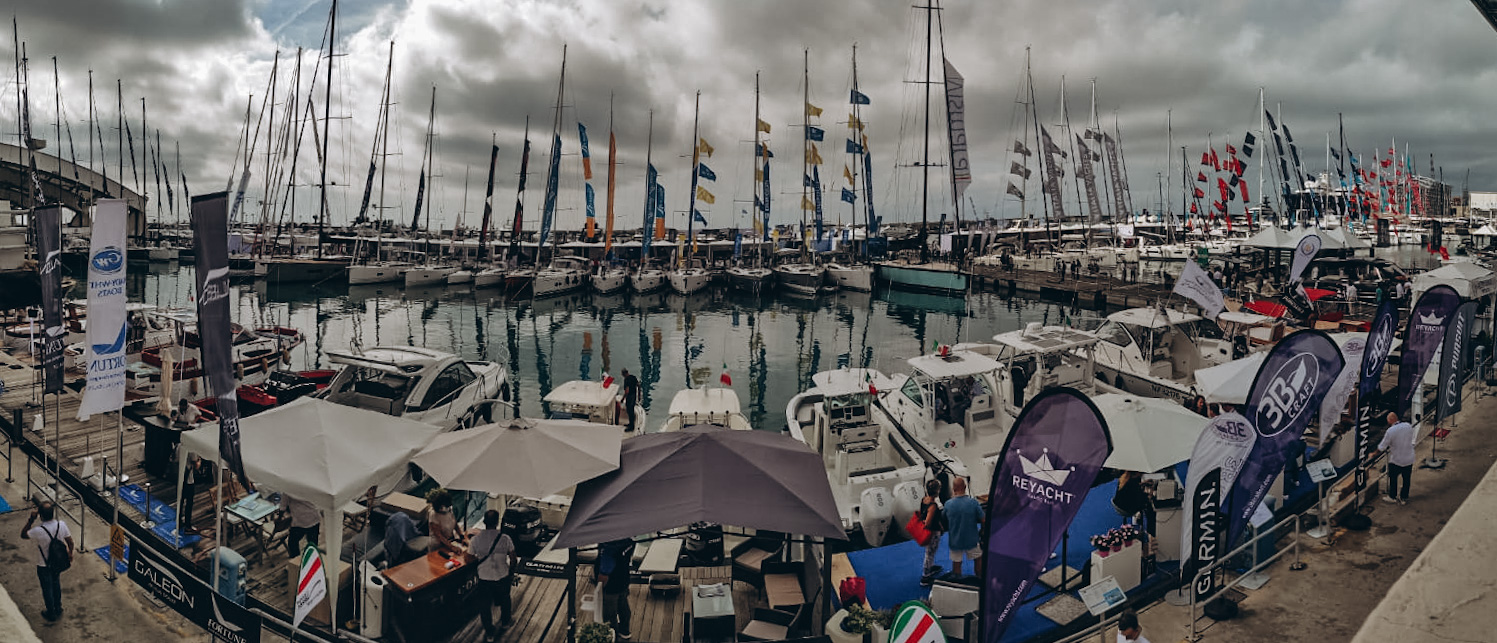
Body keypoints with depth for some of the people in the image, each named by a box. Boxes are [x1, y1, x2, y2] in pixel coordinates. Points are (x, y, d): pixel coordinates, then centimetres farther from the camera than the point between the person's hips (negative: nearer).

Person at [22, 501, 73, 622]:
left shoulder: (38, 531, -32)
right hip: (57, 563, 4)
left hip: (44, 566, -4)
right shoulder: (62, 525, -19)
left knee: (47, 589, 18)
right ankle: (58, 609, 44)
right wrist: (70, 554, 13)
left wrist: (31, 519, -17)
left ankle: (51, 614, 36)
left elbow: (23, 534, -10)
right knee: (56, 585, 27)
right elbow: (70, 542, -6)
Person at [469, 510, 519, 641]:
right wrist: (510, 570, 10)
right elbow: (513, 560, -9)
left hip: (484, 578, -1)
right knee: (504, 599, 28)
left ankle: (489, 633, 31)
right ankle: (505, 621, 50)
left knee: (485, 605, 20)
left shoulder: (476, 539, -15)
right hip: (502, 577, 1)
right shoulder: (505, 538, -16)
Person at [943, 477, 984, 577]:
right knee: (978, 559, 23)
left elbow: (944, 521, 1)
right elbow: (983, 520, -12)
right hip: (971, 539, 0)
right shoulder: (973, 502, -18)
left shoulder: (948, 504, -16)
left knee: (956, 563, 16)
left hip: (955, 540, 0)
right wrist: (982, 530, 10)